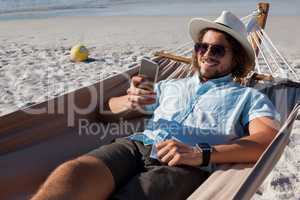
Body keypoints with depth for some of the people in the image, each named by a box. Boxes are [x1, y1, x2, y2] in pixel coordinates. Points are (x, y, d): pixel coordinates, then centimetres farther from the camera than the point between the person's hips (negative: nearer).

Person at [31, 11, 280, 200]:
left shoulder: (248, 97, 18)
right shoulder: (171, 86, 28)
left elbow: (268, 141, -3)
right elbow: (111, 107, 28)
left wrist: (201, 154, -16)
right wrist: (130, 101, 2)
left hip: (185, 166, -3)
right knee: (74, 172, -30)